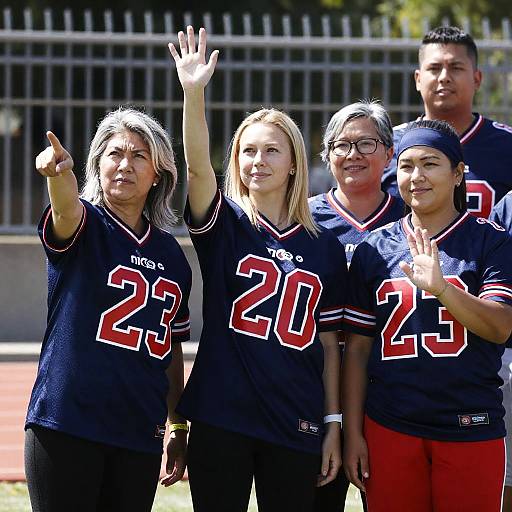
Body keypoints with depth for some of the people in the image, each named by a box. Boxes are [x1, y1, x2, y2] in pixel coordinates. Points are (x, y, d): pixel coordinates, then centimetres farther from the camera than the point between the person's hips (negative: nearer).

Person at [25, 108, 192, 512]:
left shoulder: (170, 253, 13)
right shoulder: (85, 227, 0)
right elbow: (67, 208, -26)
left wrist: (178, 427, 17)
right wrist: (58, 172, -48)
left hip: (140, 434, 5)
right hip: (66, 427, -5)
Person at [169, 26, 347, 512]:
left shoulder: (325, 248, 7)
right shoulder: (224, 226, 2)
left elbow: (328, 344, 8)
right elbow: (197, 165, -17)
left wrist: (333, 425, 4)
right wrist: (194, 92, -30)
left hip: (297, 427, 2)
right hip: (221, 420, -1)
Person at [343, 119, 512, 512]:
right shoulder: (374, 250, 8)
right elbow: (358, 347, 10)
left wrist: (440, 287, -26)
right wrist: (353, 432, 5)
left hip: (470, 431, -2)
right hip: (389, 429, 2)